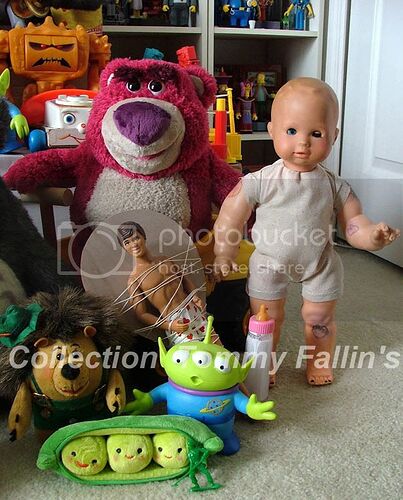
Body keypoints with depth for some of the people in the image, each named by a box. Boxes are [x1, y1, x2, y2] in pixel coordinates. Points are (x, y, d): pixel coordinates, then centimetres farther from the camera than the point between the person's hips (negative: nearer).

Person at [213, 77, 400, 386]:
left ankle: (320, 361, 43)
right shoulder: (260, 182, -18)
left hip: (320, 265, 2)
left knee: (319, 317, 15)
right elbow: (230, 219, -9)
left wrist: (374, 235, -27)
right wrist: (224, 257, -8)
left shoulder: (334, 186, -12)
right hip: (270, 264, -1)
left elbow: (353, 224, -7)